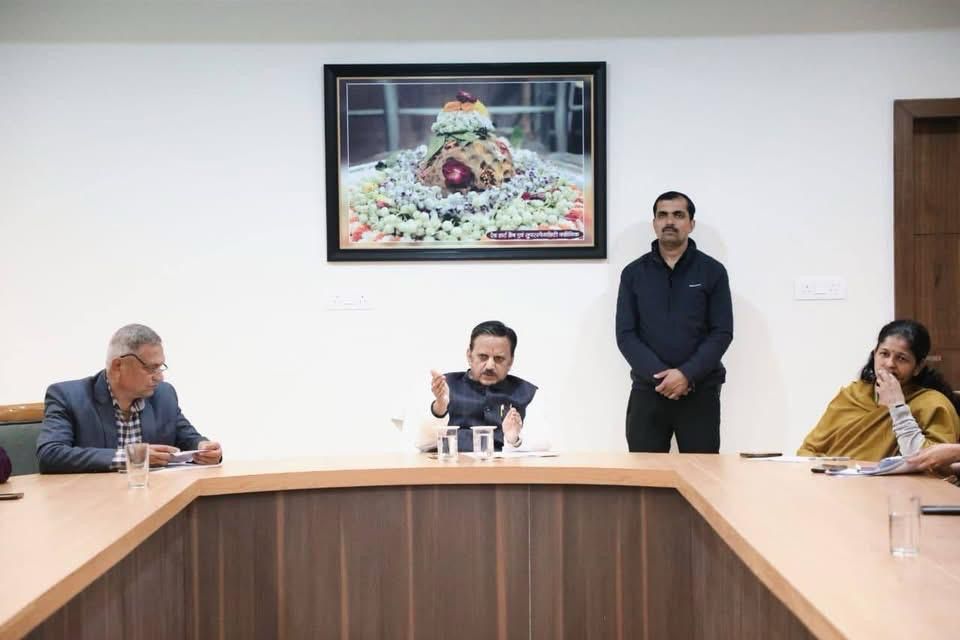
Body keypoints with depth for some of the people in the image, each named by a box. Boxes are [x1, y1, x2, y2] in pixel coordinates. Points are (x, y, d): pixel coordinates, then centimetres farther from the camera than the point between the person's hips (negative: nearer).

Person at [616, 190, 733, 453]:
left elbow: (722, 333, -2)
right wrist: (660, 375, -13)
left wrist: (687, 374, -15)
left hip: (700, 392, -1)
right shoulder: (633, 273, 7)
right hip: (647, 391, 1)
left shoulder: (713, 271, 3)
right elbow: (625, 335, 2)